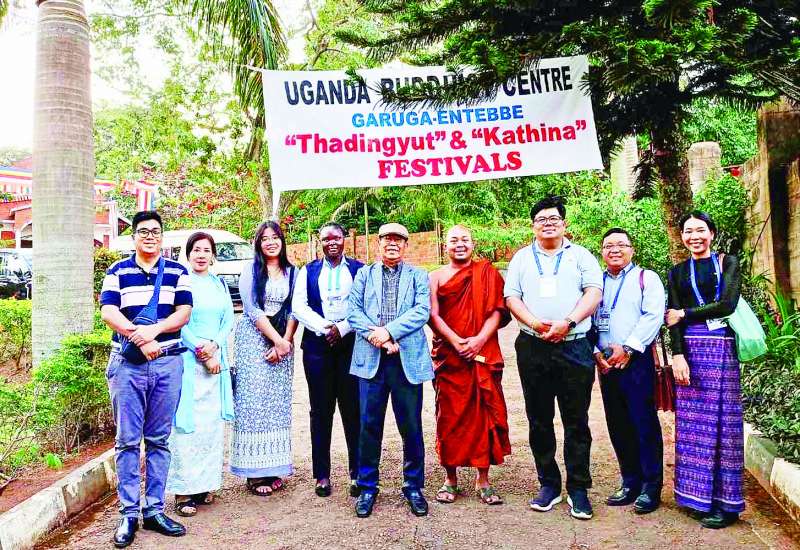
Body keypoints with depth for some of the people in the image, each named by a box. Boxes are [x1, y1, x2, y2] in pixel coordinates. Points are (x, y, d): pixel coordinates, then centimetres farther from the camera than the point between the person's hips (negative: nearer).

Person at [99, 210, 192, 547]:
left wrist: (154, 330, -17)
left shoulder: (177, 272, 9)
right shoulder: (118, 272, 8)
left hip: (168, 363, 1)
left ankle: (155, 510, 17)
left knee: (159, 440, 7)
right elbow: (108, 312, -5)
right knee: (128, 440, 2)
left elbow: (184, 312, -1)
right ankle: (129, 514, 12)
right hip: (127, 364, -1)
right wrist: (140, 339, -17)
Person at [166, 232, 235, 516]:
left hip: (216, 361, 5)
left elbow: (228, 320, 9)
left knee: (212, 421, 8)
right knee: (186, 422, -6)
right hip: (188, 362, -5)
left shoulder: (220, 285, 14)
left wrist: (214, 346, -8)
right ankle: (184, 491, 0)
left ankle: (205, 484, 17)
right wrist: (202, 352, -10)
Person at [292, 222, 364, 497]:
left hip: (351, 344, -1)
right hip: (317, 346, 2)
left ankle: (357, 474, 11)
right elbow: (299, 306, 2)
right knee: (321, 411, 6)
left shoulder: (359, 270, 7)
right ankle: (322, 475, 16)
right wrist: (326, 328, -11)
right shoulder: (308, 271, 12)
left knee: (353, 410, 1)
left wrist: (342, 328, -13)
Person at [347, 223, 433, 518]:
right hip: (371, 358, 1)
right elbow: (353, 311, 3)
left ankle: (414, 487, 22)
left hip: (408, 359, -1)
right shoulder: (364, 275, 14)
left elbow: (422, 311, -4)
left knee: (411, 427, 5)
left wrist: (388, 331, -15)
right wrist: (375, 336, -12)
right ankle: (367, 487, 20)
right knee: (369, 425, 4)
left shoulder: (418, 276, 10)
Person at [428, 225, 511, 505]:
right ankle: (450, 479, 17)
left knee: (484, 414, 2)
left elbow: (497, 311, -1)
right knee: (450, 416, 4)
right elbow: (433, 315, -1)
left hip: (483, 355, 0)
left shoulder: (487, 272, 7)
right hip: (448, 356, 0)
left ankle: (483, 481, 13)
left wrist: (480, 340, -15)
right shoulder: (436, 277, 8)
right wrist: (456, 341, -15)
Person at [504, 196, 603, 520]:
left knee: (577, 421, 1)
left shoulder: (581, 256, 9)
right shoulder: (521, 258, 13)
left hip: (575, 347, -1)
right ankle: (549, 484, 21)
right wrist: (536, 324, -12)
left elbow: (594, 293, -2)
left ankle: (578, 489, 12)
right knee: (539, 420, 8)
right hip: (532, 348, 2)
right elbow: (511, 297, 5)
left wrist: (567, 322, -16)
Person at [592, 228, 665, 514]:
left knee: (644, 424, -3)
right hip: (605, 363, 5)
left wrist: (628, 349, -14)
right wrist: (595, 352, -4)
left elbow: (653, 316, -8)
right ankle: (630, 483, 19)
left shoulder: (646, 278, 4)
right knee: (618, 426, 9)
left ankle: (651, 487, 6)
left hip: (637, 360, -4)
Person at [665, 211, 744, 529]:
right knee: (693, 423, 2)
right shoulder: (677, 272, 14)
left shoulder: (727, 263, 8)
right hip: (688, 349, 2)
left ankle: (725, 502, 7)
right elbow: (673, 318, 5)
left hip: (720, 347, -2)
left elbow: (727, 304, -6)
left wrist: (685, 314, -3)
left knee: (721, 421, -2)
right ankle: (699, 496, 12)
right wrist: (677, 355, -7)